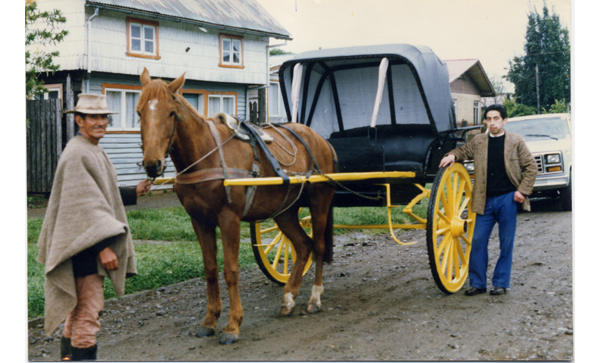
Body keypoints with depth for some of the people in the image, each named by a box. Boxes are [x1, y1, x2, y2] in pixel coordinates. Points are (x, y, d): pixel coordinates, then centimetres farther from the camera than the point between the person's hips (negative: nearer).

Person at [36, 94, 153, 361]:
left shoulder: (94, 152, 15)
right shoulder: (76, 154, -17)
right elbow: (83, 206, -23)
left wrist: (134, 192, 16)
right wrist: (103, 246, -26)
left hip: (91, 246, 11)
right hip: (85, 246, -11)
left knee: (78, 307, 18)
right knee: (89, 310, -7)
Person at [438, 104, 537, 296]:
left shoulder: (516, 142, 2)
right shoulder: (478, 142, 9)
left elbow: (531, 167, 5)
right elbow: (464, 151, 26)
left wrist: (522, 190, -4)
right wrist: (453, 155, 3)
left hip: (507, 199, -2)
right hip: (485, 200, 3)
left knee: (506, 242, 3)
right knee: (478, 241, 0)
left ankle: (501, 283, 14)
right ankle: (478, 283, 11)